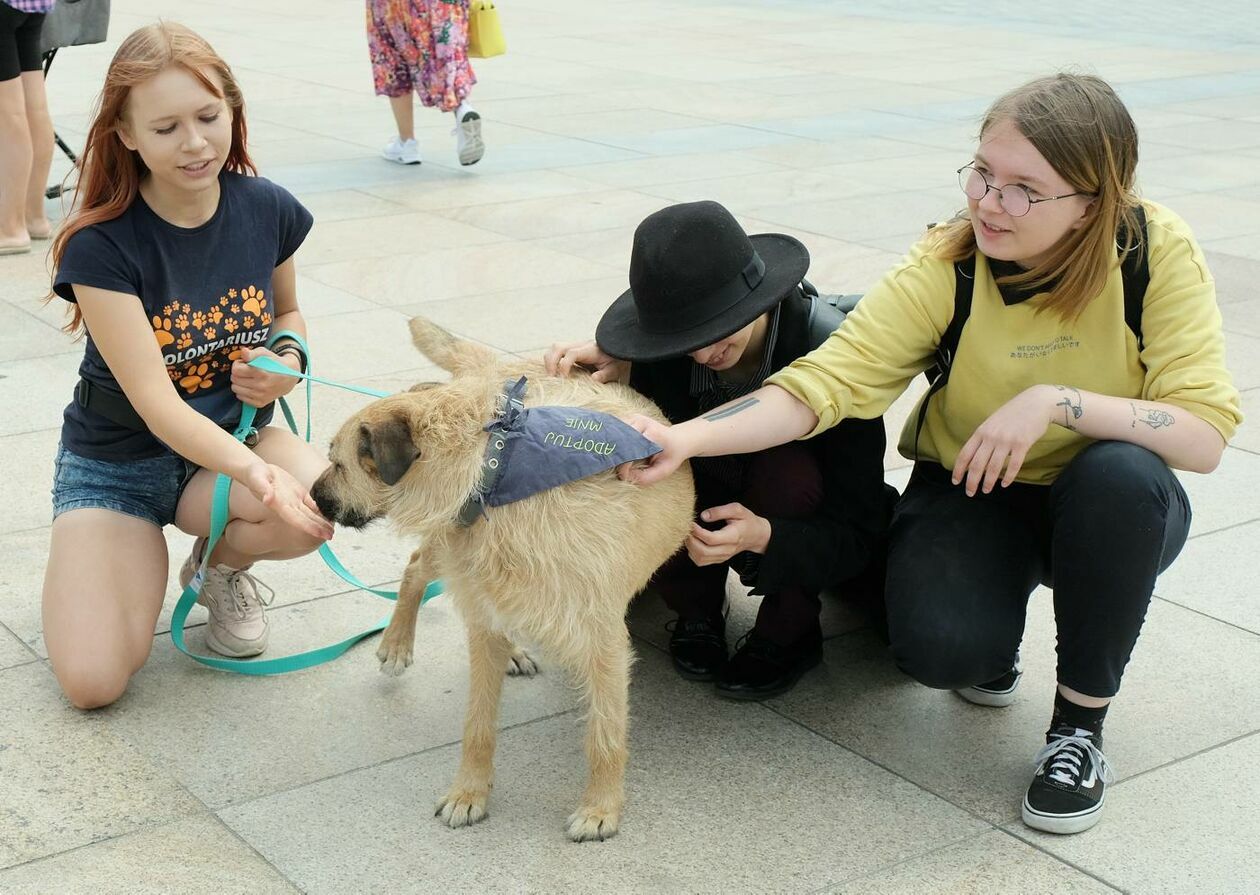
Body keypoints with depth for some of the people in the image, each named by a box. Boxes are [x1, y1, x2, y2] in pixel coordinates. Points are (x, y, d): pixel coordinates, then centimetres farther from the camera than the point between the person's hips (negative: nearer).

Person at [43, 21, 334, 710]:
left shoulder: (267, 210, -9)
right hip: (117, 462, -3)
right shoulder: (101, 247, -22)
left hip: (233, 435, 3)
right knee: (92, 679, -20)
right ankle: (142, 556, 15)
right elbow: (154, 402, -27)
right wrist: (259, 475, -43)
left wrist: (289, 359, -11)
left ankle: (222, 566, 3)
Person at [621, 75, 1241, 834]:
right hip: (972, 492, 0)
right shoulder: (946, 267, -20)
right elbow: (821, 384, -27)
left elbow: (1206, 435, -24)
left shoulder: (1157, 251, -21)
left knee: (1124, 473, -36)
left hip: (1108, 512, 1)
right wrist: (685, 438, -42)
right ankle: (994, 636, 11)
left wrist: (1054, 401, -35)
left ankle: (1081, 721, -13)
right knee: (941, 647, -30)